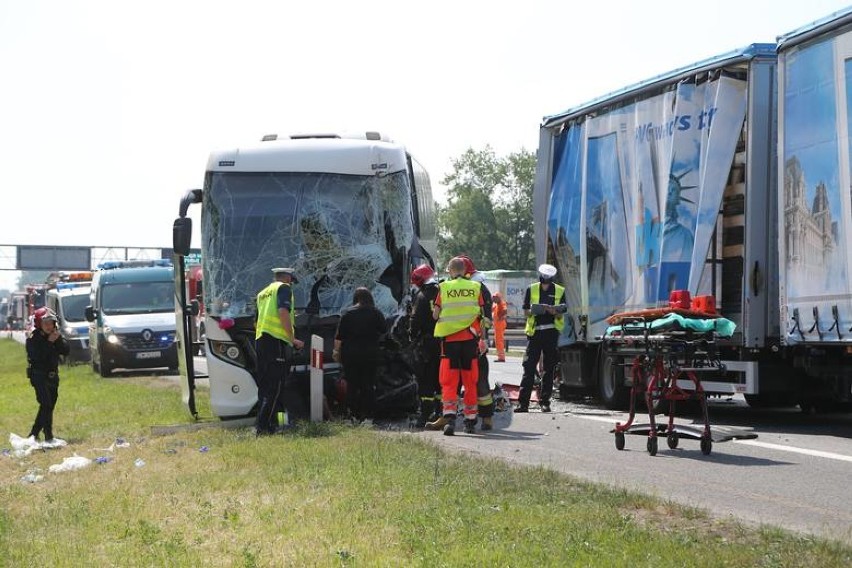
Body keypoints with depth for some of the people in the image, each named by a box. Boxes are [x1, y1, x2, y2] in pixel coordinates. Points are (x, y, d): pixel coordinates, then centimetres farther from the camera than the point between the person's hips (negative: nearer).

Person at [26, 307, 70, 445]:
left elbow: (66, 351, -2)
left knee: (48, 406, 10)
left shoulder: (55, 335, 6)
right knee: (46, 405, -16)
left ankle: (33, 435, 21)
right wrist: (49, 342, -25)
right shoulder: (33, 338, -13)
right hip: (39, 376, -7)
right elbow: (36, 356, -25)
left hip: (53, 376, 7)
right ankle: (49, 438, -15)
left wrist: (59, 339, -17)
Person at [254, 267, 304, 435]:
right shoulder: (284, 288, 1)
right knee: (276, 386, -10)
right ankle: (263, 426, -18)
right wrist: (293, 339, -12)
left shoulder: (263, 293, 26)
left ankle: (270, 424, 10)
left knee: (264, 385, 10)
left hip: (260, 340, 9)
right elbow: (283, 312, -15)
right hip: (277, 341, -8)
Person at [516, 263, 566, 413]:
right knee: (529, 368, -5)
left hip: (551, 332, 1)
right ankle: (523, 402, -6)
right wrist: (534, 311, -16)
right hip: (534, 331, -1)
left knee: (549, 369, 3)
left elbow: (561, 315, 5)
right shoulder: (531, 289, 6)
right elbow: (526, 312, 5)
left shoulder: (559, 291, 5)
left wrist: (554, 312, -17)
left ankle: (544, 401, 9)